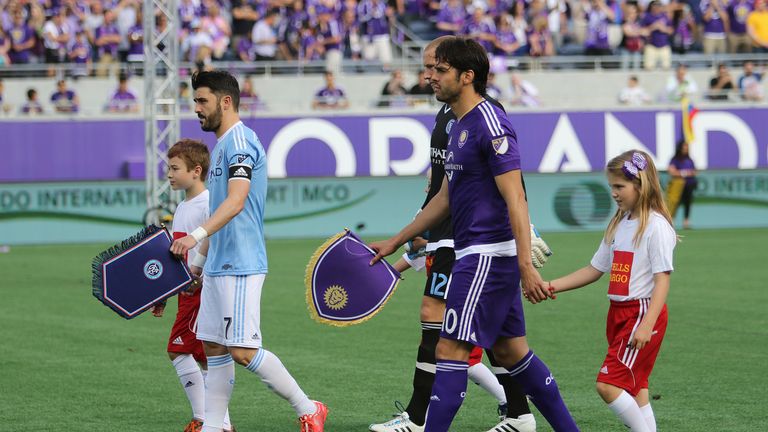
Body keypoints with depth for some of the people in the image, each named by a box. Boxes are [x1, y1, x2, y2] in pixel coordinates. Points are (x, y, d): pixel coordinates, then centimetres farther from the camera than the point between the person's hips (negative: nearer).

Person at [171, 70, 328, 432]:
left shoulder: (240, 142, -14)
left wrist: (197, 235, -40)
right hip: (219, 266, 10)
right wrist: (200, 260, 28)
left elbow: (236, 201, -29)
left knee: (243, 351, -11)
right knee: (213, 347, 9)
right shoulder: (222, 144, 18)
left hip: (240, 266, -10)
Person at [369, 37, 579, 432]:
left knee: (450, 350, -10)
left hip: (488, 255, -10)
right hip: (476, 254, 10)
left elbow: (516, 199, -20)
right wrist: (395, 242, 27)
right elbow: (445, 198, 24)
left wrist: (526, 266, -25)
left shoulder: (490, 125, -15)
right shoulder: (459, 126, 15)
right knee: (510, 351, 13)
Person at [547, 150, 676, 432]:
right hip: (618, 312, 8)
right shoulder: (619, 225, 13)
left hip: (644, 312, -8)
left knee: (608, 384, -16)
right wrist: (555, 286, 8)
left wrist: (647, 325, -25)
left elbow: (662, 279, -17)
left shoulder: (656, 226, -12)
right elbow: (595, 270, 19)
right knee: (633, 387, 9)